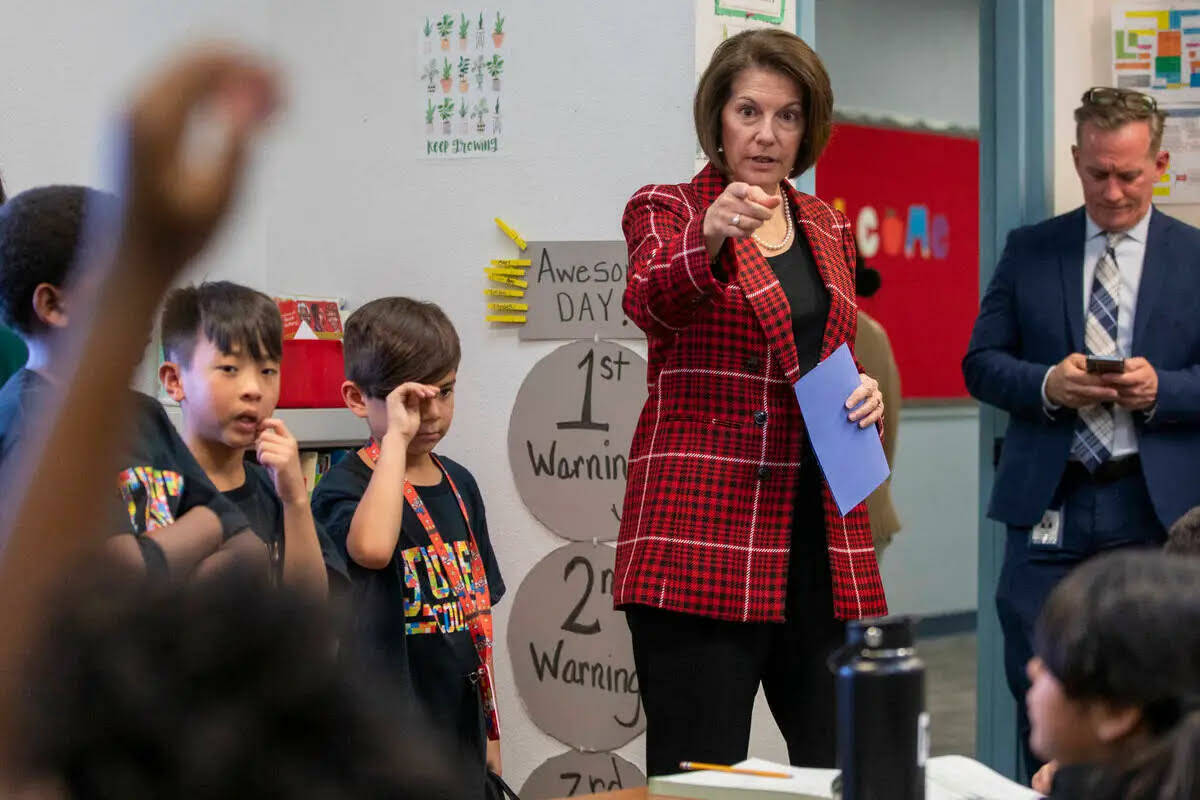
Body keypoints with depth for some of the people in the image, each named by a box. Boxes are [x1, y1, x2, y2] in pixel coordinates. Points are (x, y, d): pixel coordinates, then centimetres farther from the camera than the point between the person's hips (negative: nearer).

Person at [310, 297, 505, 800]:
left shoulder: (460, 485, 11)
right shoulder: (342, 488, -10)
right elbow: (372, 548, -34)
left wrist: (491, 731, 17)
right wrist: (396, 436, -25)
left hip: (460, 736, 6)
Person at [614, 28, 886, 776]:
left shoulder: (830, 228, 17)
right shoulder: (666, 208, 1)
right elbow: (651, 302, -21)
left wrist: (864, 392, 3)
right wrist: (709, 238, -42)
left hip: (821, 535, 5)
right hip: (701, 532, -5)